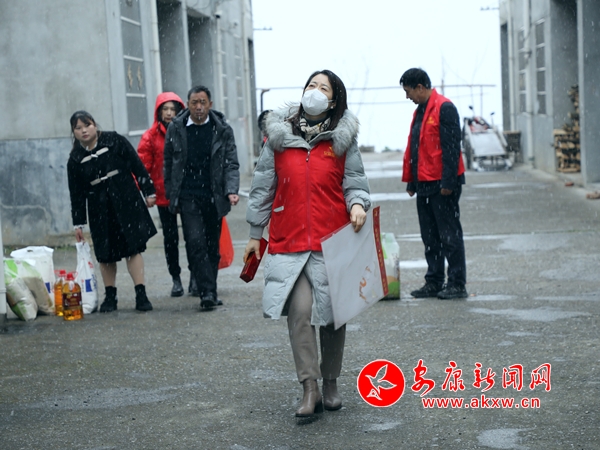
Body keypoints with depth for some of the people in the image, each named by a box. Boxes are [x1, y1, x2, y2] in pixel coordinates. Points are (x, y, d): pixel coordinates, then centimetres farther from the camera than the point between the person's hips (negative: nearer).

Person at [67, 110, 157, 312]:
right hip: (100, 210, 2)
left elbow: (137, 166, 0)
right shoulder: (75, 159, 4)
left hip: (127, 202, -2)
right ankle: (110, 296, 17)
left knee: (133, 247, -4)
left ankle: (141, 295, -2)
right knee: (106, 253, 5)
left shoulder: (114, 141, -2)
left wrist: (149, 191, -3)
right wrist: (78, 223, 6)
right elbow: (77, 194, 7)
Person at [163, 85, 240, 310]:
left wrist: (231, 191, -15)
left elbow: (231, 163, 0)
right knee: (195, 243, -13)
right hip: (188, 197, -1)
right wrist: (171, 195, 7)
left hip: (213, 197, 1)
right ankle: (207, 293, -14)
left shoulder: (222, 130, 1)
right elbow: (169, 164, 10)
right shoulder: (175, 129, 3)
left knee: (212, 246, 9)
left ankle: (210, 291, 21)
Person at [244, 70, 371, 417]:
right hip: (289, 241, -1)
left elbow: (354, 182, 7)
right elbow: (263, 186, 9)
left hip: (333, 241, 1)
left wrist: (357, 204, -16)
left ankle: (331, 383, 25)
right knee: (300, 310, -15)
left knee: (333, 311, 8)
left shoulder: (343, 138, 5)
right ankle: (310, 388, -9)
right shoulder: (279, 135, 5)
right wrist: (255, 234, 11)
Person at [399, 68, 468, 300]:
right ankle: (434, 283, 19)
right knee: (430, 236, 12)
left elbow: (452, 147, -17)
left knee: (449, 234, -3)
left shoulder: (444, 108, -12)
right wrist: (411, 181, 17)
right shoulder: (420, 110, 17)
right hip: (424, 185, 9)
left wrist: (448, 182, -20)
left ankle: (457, 284, 3)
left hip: (442, 184, -9)